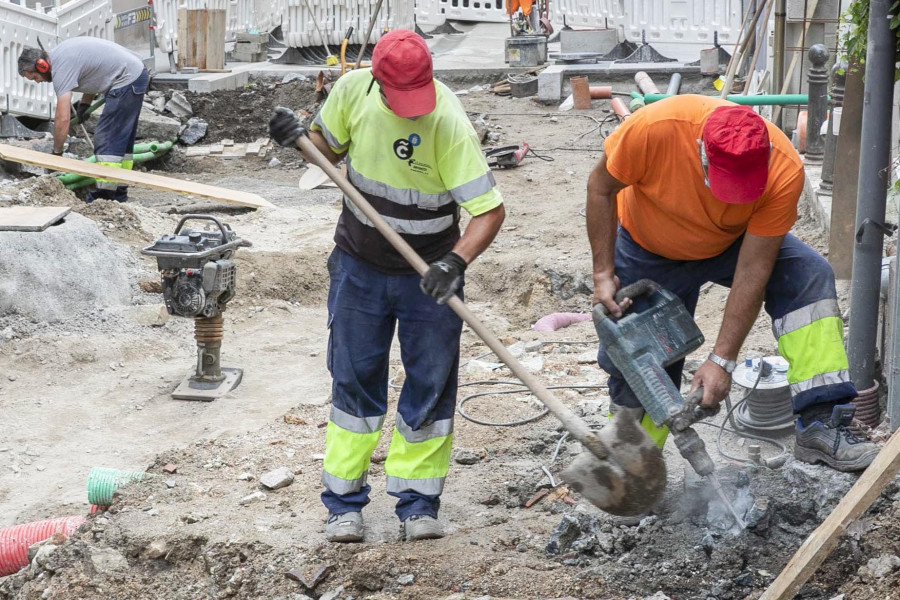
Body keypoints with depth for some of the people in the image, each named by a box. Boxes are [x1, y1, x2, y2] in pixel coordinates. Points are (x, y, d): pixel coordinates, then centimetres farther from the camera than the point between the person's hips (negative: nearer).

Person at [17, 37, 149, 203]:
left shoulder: (61, 68, -18)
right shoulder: (59, 53, 10)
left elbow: (63, 119, -22)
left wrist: (56, 153, -12)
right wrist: (84, 104, 10)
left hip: (127, 80, -11)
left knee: (106, 139, -11)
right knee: (122, 139, 15)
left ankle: (105, 195, -13)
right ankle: (119, 192, 21)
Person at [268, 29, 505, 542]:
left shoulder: (450, 125, -26)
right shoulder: (353, 90, -13)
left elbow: (490, 209, -27)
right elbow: (331, 147, 7)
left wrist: (455, 262, -41)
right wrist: (299, 137, -14)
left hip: (428, 275, -3)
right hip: (360, 268, 3)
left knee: (430, 387, 5)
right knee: (354, 381, 8)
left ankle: (419, 504, 18)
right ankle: (345, 503, 18)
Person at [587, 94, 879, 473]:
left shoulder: (785, 171, -35)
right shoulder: (655, 127, -39)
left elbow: (752, 270, -29)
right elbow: (601, 187, -20)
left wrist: (722, 359, -30)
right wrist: (603, 274, -21)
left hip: (732, 243, 1)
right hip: (649, 252, -1)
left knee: (810, 277, -24)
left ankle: (819, 425, -25)